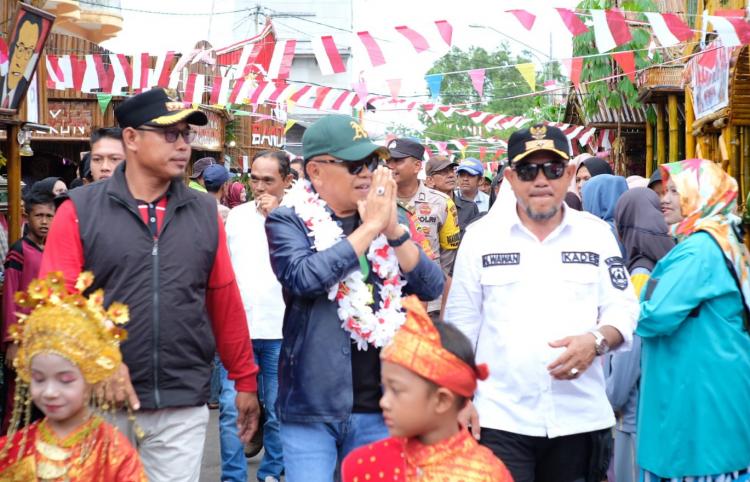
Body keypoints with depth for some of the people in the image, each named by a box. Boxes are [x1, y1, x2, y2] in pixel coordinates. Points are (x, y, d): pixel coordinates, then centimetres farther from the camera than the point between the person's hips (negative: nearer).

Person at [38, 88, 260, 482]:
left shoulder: (205, 213, 8)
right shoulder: (79, 211, -1)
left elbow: (225, 302, 11)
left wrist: (244, 379, 12)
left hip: (184, 407, 2)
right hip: (103, 402, -2)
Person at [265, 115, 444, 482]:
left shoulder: (386, 219, 10)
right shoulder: (289, 220, -3)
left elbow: (432, 287, 2)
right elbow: (303, 277, -22)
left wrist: (393, 228, -11)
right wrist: (370, 227, -16)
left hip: (379, 406, 4)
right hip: (312, 405, -4)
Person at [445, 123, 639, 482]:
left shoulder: (596, 233, 6)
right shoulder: (481, 236, 4)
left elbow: (623, 308, 6)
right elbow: (461, 324, 6)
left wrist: (597, 340, -15)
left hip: (580, 419, 2)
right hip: (500, 418, -1)